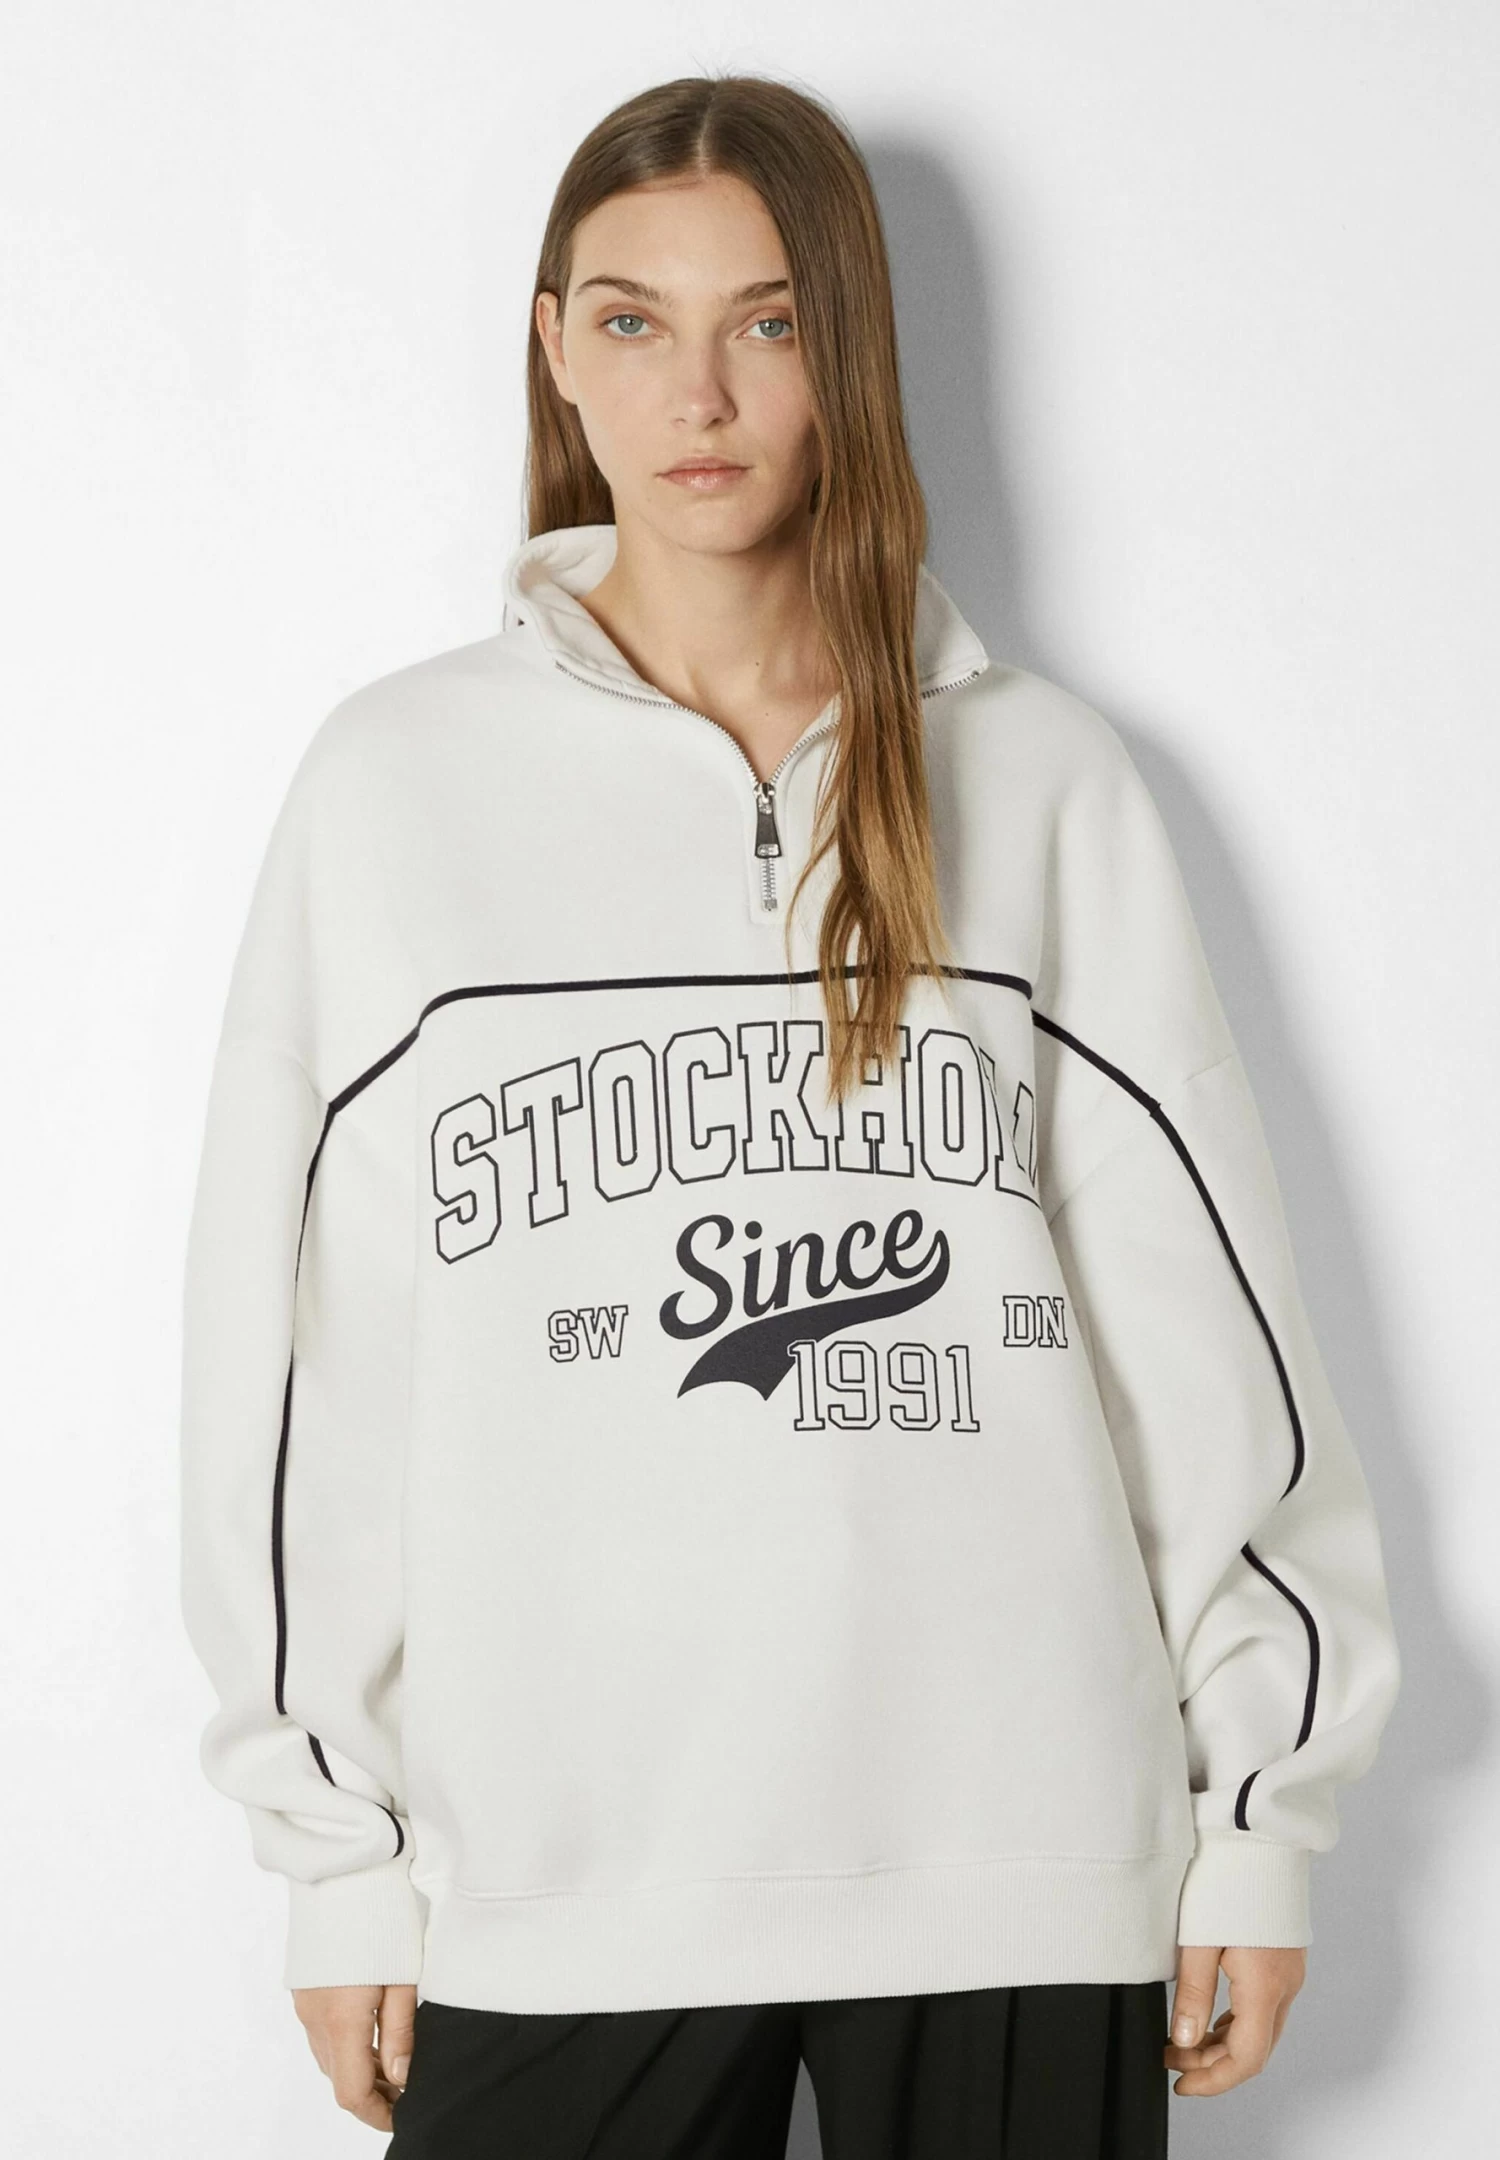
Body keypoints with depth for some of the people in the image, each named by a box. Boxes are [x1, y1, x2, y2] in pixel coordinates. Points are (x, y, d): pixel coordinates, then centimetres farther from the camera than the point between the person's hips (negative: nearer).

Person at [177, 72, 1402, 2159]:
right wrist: (335, 1853, 3)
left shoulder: (1041, 777, 4)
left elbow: (1197, 1300, 6)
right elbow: (306, 1349, 4)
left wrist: (1263, 1810, 6)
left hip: (1017, 1852, 1)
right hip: (558, 1881, 0)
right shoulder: (395, 783, 3)